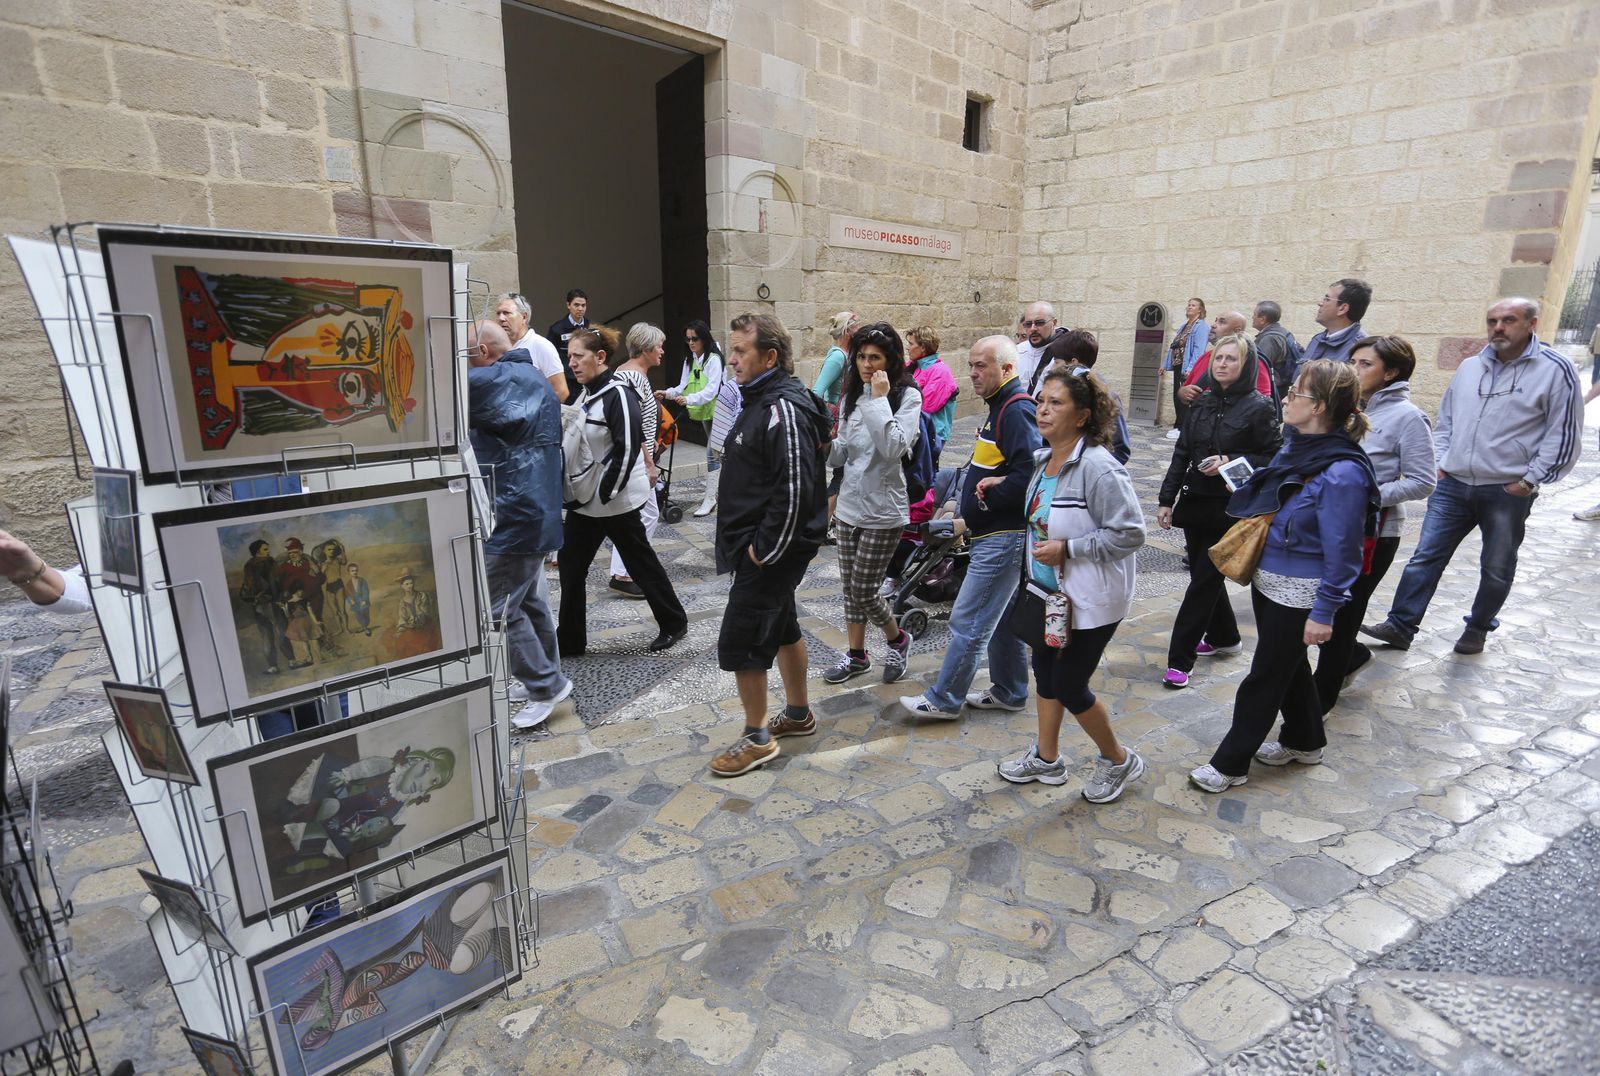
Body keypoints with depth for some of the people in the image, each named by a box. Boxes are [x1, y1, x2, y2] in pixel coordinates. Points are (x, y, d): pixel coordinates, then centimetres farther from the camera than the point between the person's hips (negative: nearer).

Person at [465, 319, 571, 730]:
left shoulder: (500, 380, -17)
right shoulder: (533, 377, 15)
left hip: (515, 515, -10)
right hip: (535, 510, 11)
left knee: (498, 608, -2)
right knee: (530, 599, 18)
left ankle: (546, 684, 7)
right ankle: (543, 677, 30)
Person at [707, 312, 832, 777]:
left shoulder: (784, 409, -21)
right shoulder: (761, 399, 11)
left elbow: (794, 491, -27)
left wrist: (764, 550, -21)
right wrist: (758, 545, 15)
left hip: (773, 551, -10)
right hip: (761, 546, 10)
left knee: (738, 642, -3)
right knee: (782, 628, 20)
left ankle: (757, 738, 15)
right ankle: (798, 714, 38)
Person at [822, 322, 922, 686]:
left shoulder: (907, 396, -11)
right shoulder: (851, 396, 7)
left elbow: (894, 448, -25)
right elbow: (843, 452, 11)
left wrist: (880, 399, -23)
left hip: (882, 511, -6)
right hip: (849, 505, 6)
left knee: (864, 590, -1)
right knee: (850, 586, 13)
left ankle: (897, 639, 27)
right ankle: (856, 655, 30)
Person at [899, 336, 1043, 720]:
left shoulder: (1017, 410, -19)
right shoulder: (1002, 406, 13)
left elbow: (1030, 472, -29)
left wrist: (988, 500, -17)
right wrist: (988, 482, 2)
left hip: (1002, 537, -11)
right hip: (998, 534, 11)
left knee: (968, 622, -2)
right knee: (1001, 616, 19)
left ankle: (944, 700, 11)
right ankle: (1009, 692, 33)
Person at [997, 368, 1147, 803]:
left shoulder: (1098, 467, -23)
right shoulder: (1045, 459, 3)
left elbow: (1130, 533, -24)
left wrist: (1067, 548, -24)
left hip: (1090, 600, -8)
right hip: (1050, 591, 8)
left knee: (1069, 687, 2)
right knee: (1045, 671, 18)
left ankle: (1118, 760, 29)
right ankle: (1046, 759, 37)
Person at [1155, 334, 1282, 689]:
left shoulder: (1259, 407, -8)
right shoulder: (1203, 404, 8)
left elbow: (1273, 459, -7)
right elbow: (1181, 455, 8)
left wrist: (1230, 462, -20)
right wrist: (1166, 499, 4)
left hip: (1230, 509, -6)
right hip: (1195, 503, 6)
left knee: (1203, 581, -3)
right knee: (1206, 575, 16)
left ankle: (1180, 659, 2)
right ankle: (1224, 637, 38)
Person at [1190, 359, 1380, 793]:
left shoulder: (1342, 472, -25)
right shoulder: (1296, 447, 1)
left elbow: (1341, 552, -21)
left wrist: (1324, 613, -18)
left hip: (1299, 594, -8)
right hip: (1268, 579, 8)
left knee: (1266, 675, 5)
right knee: (1287, 665, 23)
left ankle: (1230, 763, 19)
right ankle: (1304, 742, 44)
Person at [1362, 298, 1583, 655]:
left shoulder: (1556, 369, -6)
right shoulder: (1469, 367, 8)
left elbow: (1563, 435, -6)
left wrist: (1529, 480, -9)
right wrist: (1440, 462, 9)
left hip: (1508, 493, -3)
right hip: (1453, 485, 4)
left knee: (1497, 569, 12)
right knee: (1426, 556, 1)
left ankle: (1478, 628, 30)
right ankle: (1400, 626, 6)